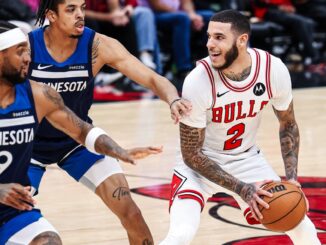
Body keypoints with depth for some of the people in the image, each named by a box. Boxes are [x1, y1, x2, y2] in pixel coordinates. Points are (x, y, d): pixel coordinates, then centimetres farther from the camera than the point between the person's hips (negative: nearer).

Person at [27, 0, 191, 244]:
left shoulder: (98, 46, -20)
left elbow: (153, 78, -22)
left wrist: (173, 100, -43)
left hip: (78, 140, 2)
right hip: (29, 145, -2)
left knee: (130, 212, -4)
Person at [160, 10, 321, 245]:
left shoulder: (274, 69, -19)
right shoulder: (199, 81, -29)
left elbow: (288, 125, 1)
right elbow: (191, 153, -20)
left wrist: (292, 177, -11)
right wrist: (241, 188, -27)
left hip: (247, 159, 4)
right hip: (201, 164, -4)